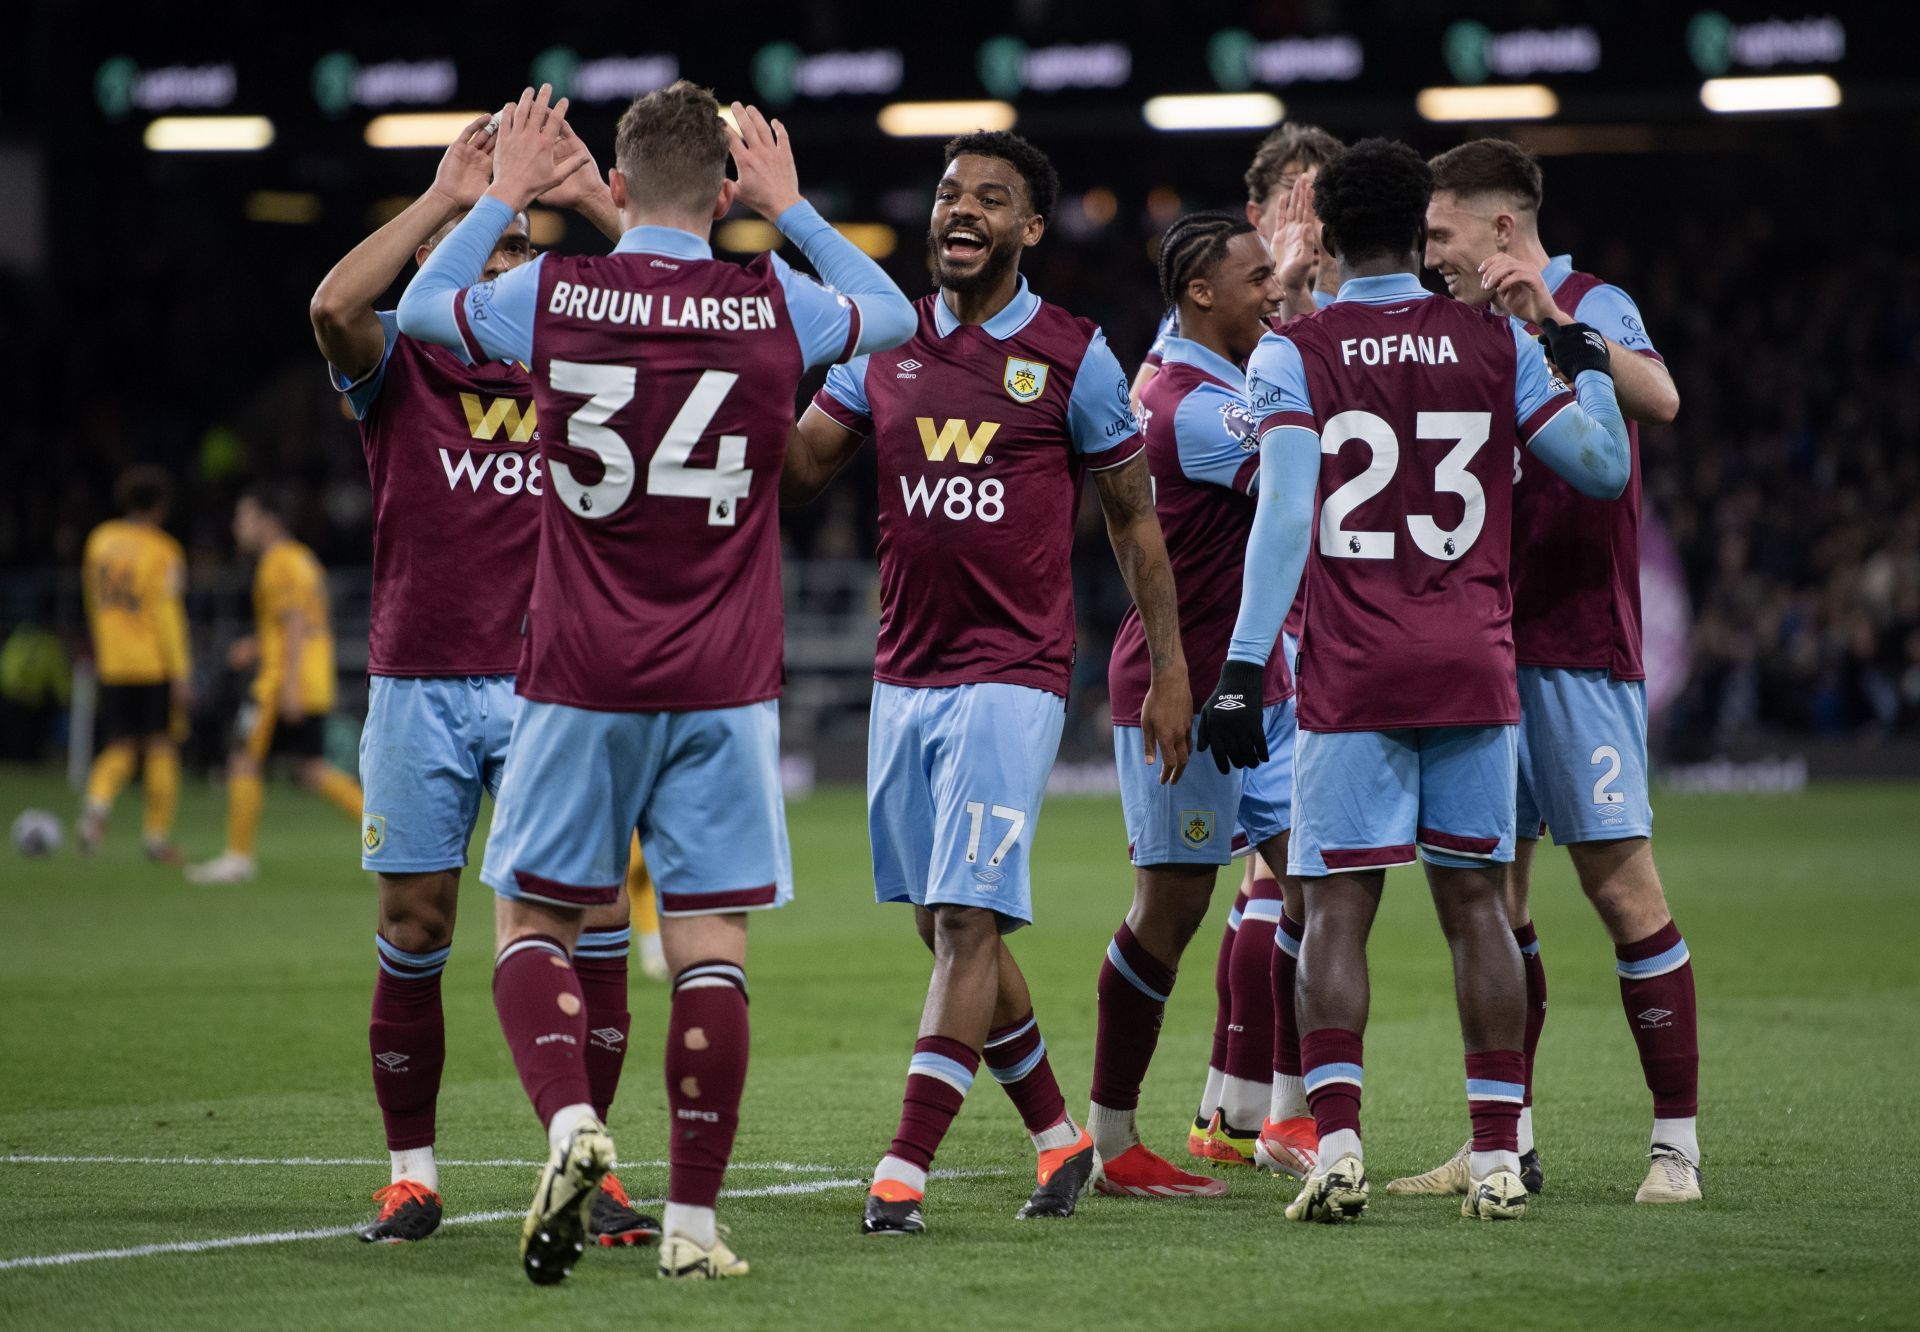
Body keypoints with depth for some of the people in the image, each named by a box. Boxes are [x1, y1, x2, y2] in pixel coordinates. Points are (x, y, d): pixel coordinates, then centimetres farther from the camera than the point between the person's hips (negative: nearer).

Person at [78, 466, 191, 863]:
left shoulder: (100, 541, 7)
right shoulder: (162, 552, -11)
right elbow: (167, 615, -14)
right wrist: (181, 673, -13)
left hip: (112, 665, 5)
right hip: (158, 664, -5)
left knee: (119, 746, 7)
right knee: (161, 748, 6)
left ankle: (97, 803, -21)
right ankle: (157, 834, 8)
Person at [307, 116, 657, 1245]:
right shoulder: (397, 365, 4)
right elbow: (334, 305, -17)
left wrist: (593, 202, -9)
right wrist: (444, 195, -16)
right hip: (419, 686, -1)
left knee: (594, 914, -8)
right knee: (415, 929, 2)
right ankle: (412, 1174, 14)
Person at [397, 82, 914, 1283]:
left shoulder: (553, 296, -5)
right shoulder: (774, 307, -4)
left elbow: (422, 306, 17)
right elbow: (896, 315, 19)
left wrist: (505, 197, 27)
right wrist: (792, 209, 25)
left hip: (581, 682, 0)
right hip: (723, 688, 0)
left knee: (536, 920, 11)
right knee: (709, 942, 2)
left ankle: (570, 1122, -14)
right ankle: (695, 1219, 1)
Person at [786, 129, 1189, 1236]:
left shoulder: (1072, 356, -2)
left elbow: (1135, 519, 4)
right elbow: (795, 473, 6)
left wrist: (1171, 669, 2)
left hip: (1014, 677, -5)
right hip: (906, 676, 5)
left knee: (969, 922, -13)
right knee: (950, 927, 11)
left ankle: (903, 1175, -16)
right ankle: (1059, 1136, 28)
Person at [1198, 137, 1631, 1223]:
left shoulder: (1293, 357, -1)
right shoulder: (1497, 345, 4)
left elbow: (1285, 516, -11)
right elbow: (1603, 468, 8)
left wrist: (1245, 664, -13)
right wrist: (1590, 369, 26)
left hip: (1352, 677, -2)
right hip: (1473, 668, 2)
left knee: (1338, 907, 0)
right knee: (1476, 904, 7)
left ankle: (1337, 1143, -13)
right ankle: (1497, 1157, 5)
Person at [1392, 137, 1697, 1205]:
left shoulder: (1590, 306, -6)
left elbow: (1659, 400, -27)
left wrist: (1548, 319, -35)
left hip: (1579, 649, -7)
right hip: (1487, 648, 7)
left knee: (1622, 885, -7)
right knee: (1491, 892, 6)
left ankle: (1679, 1142, -3)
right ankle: (1507, 1141, 12)